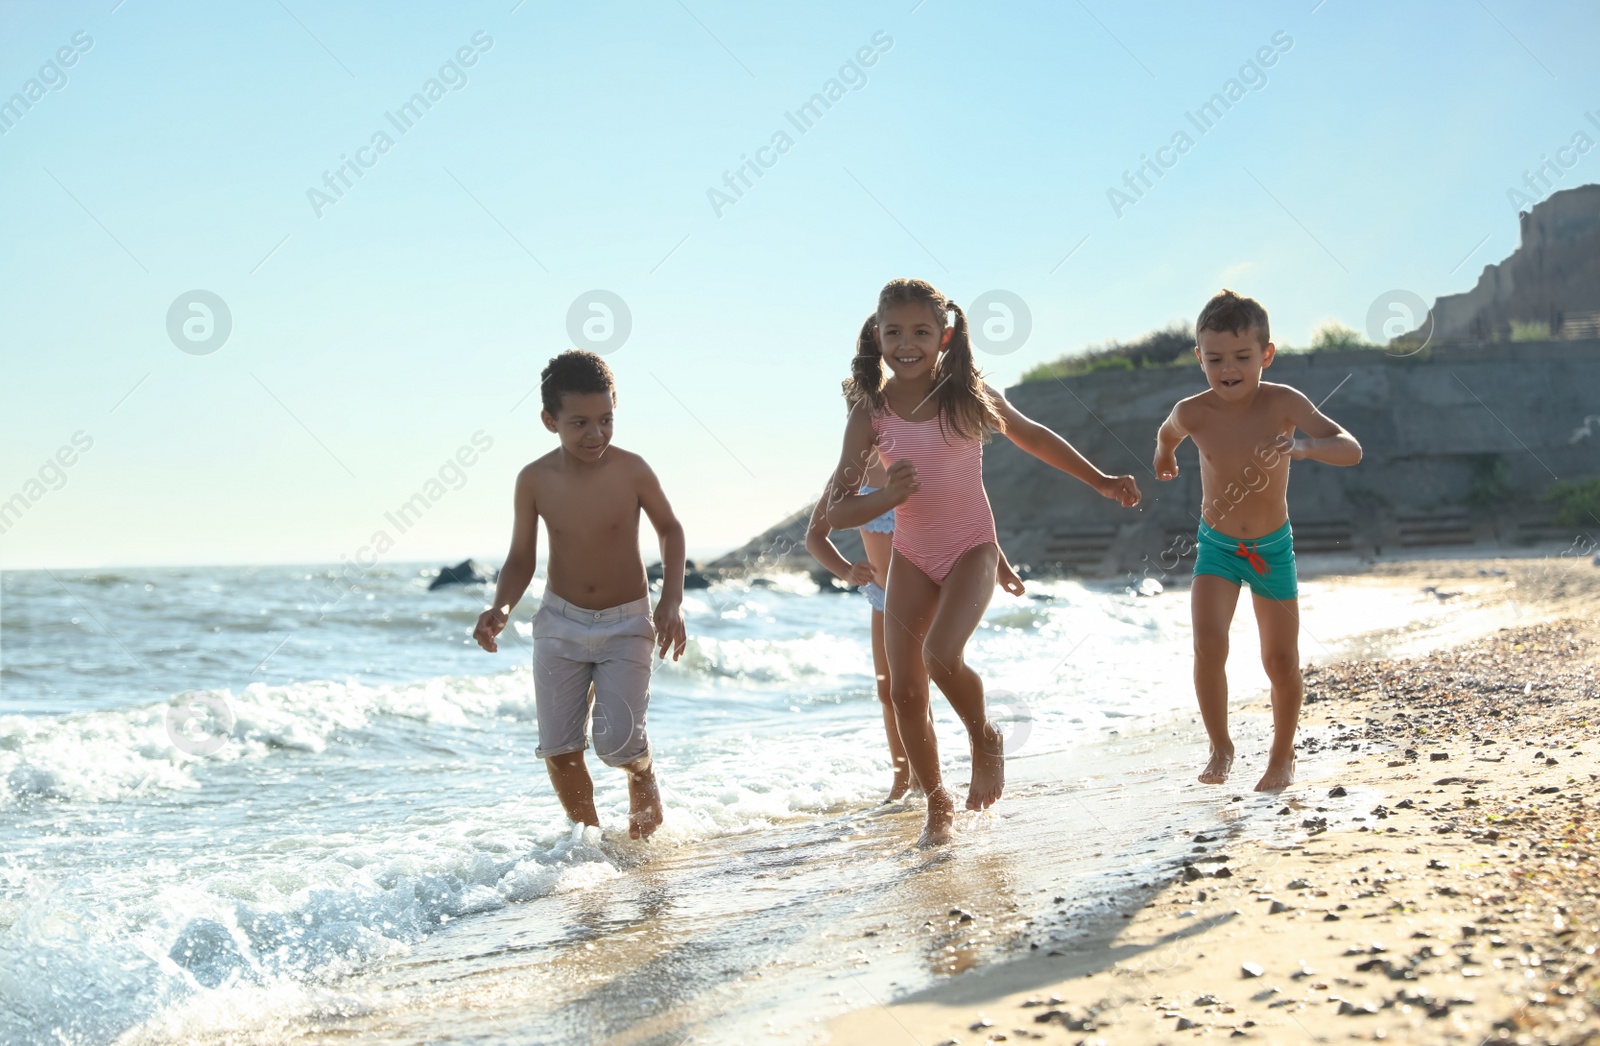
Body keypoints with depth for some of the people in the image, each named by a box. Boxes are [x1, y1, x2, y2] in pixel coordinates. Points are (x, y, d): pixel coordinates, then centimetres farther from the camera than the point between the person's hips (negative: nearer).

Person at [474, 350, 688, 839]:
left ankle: (643, 777, 23)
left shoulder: (631, 470, -14)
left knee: (617, 741, -13)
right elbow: (521, 559, 0)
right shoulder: (534, 480, -10)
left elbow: (669, 529, 2)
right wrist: (501, 607, -18)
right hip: (560, 623, 2)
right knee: (559, 747, -2)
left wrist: (672, 600, -7)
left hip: (626, 624, -2)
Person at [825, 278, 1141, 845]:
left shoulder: (966, 396, -8)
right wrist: (886, 497, -29)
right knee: (904, 689, -1)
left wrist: (1102, 481, 16)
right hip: (912, 557, 2)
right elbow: (836, 512, -9)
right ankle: (937, 803, 20)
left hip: (971, 549, -2)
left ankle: (984, 739, 6)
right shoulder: (870, 413, -8)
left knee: (942, 655, -26)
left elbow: (1033, 437, 10)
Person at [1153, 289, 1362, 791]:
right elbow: (1167, 434, 8)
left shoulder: (1283, 403, -22)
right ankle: (1220, 748, 3)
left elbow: (1351, 450, -30)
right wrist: (1165, 456, 29)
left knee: (1282, 662, 6)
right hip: (1217, 546, 0)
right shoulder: (1193, 413, -18)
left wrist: (1303, 446, -48)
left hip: (1273, 547, 0)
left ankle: (1282, 756, 28)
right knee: (1209, 646, -18)